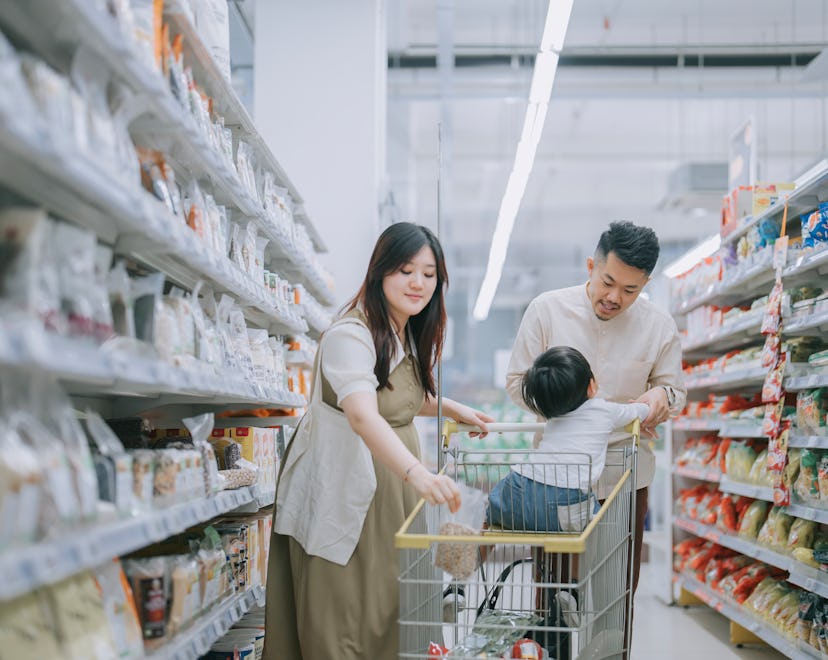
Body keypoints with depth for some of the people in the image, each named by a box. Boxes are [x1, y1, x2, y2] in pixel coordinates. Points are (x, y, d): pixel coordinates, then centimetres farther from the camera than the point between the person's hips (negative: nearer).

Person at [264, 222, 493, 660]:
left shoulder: (411, 337, 9)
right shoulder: (350, 335, -20)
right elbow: (362, 414, -37)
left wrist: (452, 409, 17)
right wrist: (416, 472, -50)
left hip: (395, 476, 9)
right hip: (344, 488, -8)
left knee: (389, 608, 14)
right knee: (341, 621, -4)